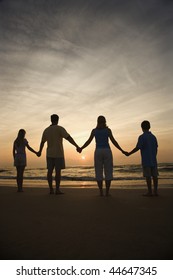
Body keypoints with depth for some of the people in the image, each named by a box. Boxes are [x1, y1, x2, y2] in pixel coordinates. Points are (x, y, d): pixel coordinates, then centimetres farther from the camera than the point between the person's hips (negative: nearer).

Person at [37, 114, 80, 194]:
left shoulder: (46, 130, 9)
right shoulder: (60, 128, -9)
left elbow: (42, 142, 19)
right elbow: (69, 138, -19)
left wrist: (40, 151, 33)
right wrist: (77, 146, -19)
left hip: (49, 154, 5)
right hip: (58, 154, -5)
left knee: (50, 171, 5)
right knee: (58, 171, -4)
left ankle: (51, 189, 6)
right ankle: (57, 190, -4)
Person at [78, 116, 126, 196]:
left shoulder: (94, 130, 7)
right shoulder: (108, 130, 2)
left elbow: (88, 141, 0)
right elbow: (113, 141, -5)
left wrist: (81, 148, 13)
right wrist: (122, 150, 1)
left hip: (98, 152, 2)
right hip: (107, 151, -1)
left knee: (99, 172, 5)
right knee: (108, 172, 4)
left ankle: (101, 192, 2)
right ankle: (107, 192, 1)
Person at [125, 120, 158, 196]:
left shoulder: (142, 137, -9)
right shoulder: (153, 137, 10)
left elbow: (137, 148, -13)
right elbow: (156, 148, 13)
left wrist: (129, 153, -2)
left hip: (146, 160, -6)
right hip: (153, 160, 6)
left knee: (148, 176, -2)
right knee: (154, 175, 8)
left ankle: (150, 192, 2)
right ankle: (155, 191, 12)